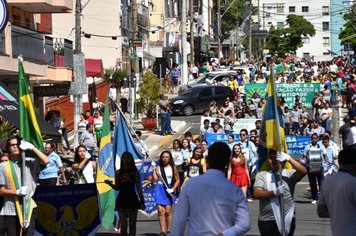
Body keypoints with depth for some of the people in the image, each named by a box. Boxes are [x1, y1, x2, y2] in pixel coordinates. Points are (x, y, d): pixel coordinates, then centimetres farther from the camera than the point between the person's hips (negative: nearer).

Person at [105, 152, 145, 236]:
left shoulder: (135, 172, 1)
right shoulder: (118, 172, 4)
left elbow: (138, 188, 2)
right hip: (121, 199, 1)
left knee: (132, 224, 5)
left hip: (132, 199, -1)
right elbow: (117, 188, 6)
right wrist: (110, 184, -12)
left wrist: (142, 201, -2)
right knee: (123, 225, 0)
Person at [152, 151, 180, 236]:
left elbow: (177, 180, 5)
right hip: (160, 190, 1)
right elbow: (155, 179, -4)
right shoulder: (158, 168, 3)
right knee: (161, 211, -4)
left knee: (168, 211, -1)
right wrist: (154, 169, -10)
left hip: (169, 191, -1)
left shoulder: (173, 168, 2)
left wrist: (173, 189, -7)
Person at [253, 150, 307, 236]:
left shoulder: (289, 174, 4)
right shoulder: (261, 175, 5)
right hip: (267, 220, 0)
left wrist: (289, 158, -26)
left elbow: (303, 172, -15)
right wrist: (274, 192, -23)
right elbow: (256, 194, -8)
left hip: (287, 219, 0)